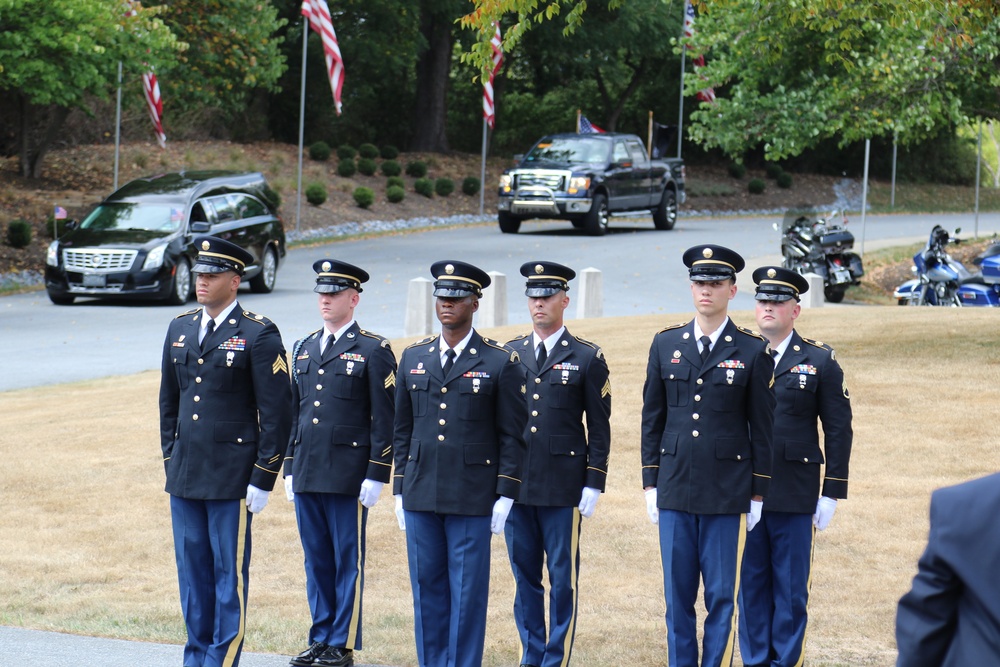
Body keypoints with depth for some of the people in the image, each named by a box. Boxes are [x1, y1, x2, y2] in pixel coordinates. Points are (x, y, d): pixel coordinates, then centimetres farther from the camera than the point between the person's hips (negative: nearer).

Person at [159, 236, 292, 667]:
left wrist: (263, 480, -11)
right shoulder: (180, 329, 11)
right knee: (192, 573, 11)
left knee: (229, 574, 0)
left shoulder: (258, 335, -8)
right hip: (184, 476, 6)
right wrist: (171, 461, 14)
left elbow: (277, 413, -9)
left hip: (232, 479, -6)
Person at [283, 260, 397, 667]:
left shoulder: (373, 351, -3)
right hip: (307, 476, 6)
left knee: (348, 561, 0)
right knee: (316, 560, 11)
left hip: (348, 477, -6)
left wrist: (376, 476, -11)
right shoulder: (304, 350, 15)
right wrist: (290, 469, 15)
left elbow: (385, 420, -6)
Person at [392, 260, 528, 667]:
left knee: (468, 592, -1)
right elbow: (402, 430, 15)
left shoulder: (501, 364, -1)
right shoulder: (413, 358, 11)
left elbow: (512, 437, -1)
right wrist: (400, 490, 10)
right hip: (420, 496, 4)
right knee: (427, 589, 8)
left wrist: (505, 496, -7)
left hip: (472, 499, -4)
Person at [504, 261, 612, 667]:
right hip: (515, 485, 4)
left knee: (563, 580, 1)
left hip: (563, 490, -3)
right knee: (525, 577, 9)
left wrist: (593, 485, -6)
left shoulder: (587, 359, 0)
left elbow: (599, 430, 0)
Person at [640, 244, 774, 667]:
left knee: (722, 596, 0)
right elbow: (652, 419, 11)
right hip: (675, 490, 3)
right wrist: (650, 485, 7)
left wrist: (757, 494, -1)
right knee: (677, 596, 7)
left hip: (728, 493, -3)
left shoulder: (752, 352, -1)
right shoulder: (666, 345, 8)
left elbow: (762, 428, 2)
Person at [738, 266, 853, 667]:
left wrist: (832, 494, -3)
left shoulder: (820, 361, 2)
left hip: (794, 495, -2)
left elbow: (838, 431, 2)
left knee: (791, 588, 2)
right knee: (751, 584, 6)